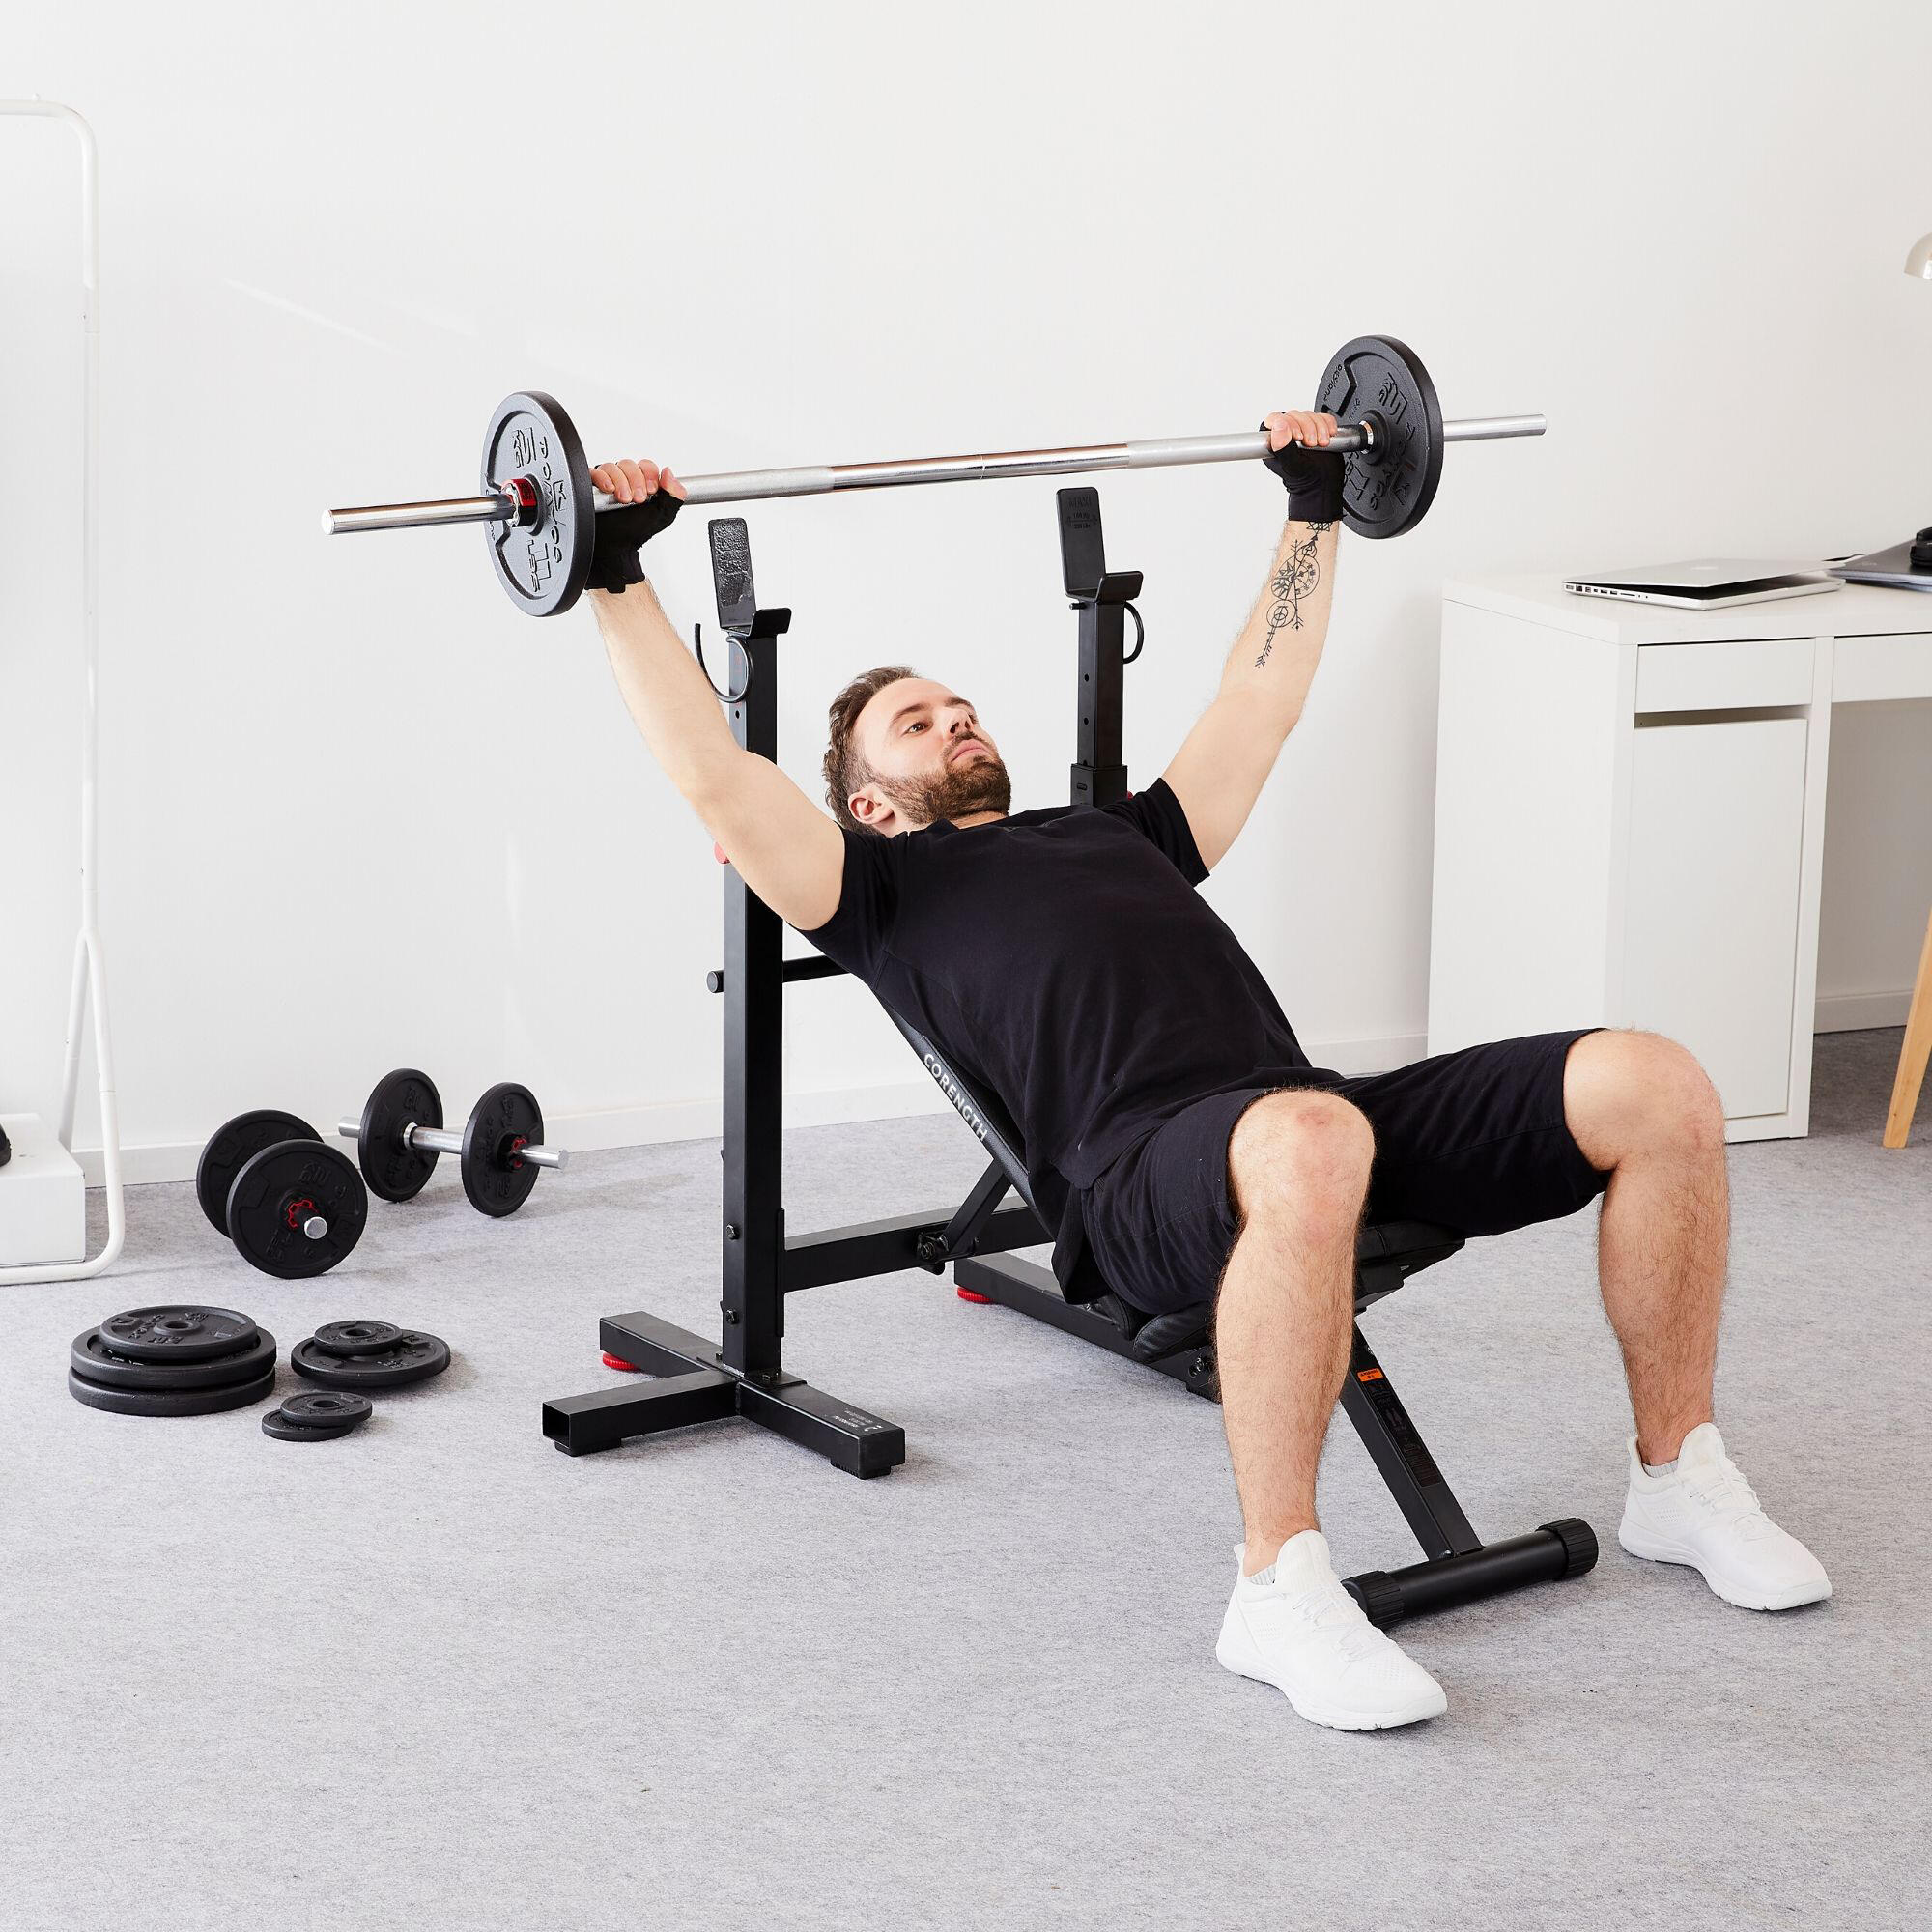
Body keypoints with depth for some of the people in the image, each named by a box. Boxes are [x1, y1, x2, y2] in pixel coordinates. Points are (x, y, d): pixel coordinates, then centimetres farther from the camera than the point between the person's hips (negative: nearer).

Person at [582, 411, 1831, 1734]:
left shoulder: (1123, 834, 38)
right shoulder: (886, 887, 21)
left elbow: (1258, 702, 46)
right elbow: (716, 779, 9)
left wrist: (1314, 515, 50)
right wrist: (619, 579, 9)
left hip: (1319, 1120, 6)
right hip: (1141, 1167, -6)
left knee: (1658, 1088, -13)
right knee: (1305, 1144, -45)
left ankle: (1678, 1476, 0)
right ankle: (1281, 1589, -33)